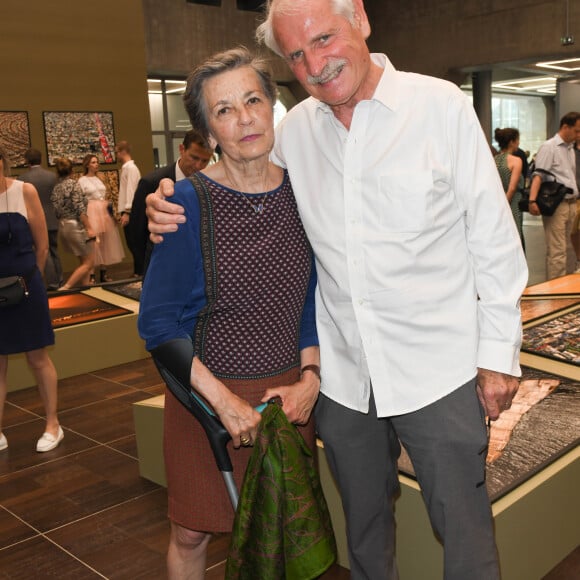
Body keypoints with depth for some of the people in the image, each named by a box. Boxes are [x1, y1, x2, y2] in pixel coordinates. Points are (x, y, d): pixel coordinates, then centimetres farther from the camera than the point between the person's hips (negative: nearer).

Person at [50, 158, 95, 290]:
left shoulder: (56, 187, 9)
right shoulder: (73, 183, -10)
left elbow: (56, 211, 8)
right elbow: (80, 208, -18)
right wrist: (89, 228, -18)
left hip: (64, 226, 8)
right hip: (77, 226, -8)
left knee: (84, 262, 17)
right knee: (88, 263, -2)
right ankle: (65, 288, -9)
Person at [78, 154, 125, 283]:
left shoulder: (99, 178, 15)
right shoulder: (82, 180, -2)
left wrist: (110, 210, 9)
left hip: (104, 212, 6)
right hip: (91, 213, -6)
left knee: (105, 243, 6)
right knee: (92, 243, -6)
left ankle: (103, 273, 14)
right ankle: (91, 275, -2)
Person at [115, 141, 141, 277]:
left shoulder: (131, 168, -11)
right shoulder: (126, 168, 17)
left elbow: (131, 190, -18)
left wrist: (126, 211, -21)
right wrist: (122, 210, 14)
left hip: (130, 211, -9)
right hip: (126, 210, 9)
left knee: (133, 243, -5)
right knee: (132, 243, 11)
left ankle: (139, 272, 0)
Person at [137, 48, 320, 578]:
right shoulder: (189, 201, -14)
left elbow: (312, 298, 8)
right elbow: (157, 320, -11)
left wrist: (310, 375, -4)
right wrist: (222, 398, -17)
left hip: (290, 392, 3)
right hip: (206, 393, -3)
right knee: (192, 533, 13)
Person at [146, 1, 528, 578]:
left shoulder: (441, 105, -6)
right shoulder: (295, 130, 2)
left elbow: (493, 238, -4)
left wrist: (498, 352, -5)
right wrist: (171, 210, -6)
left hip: (439, 372, -3)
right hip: (343, 376, 4)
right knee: (363, 530, 21)